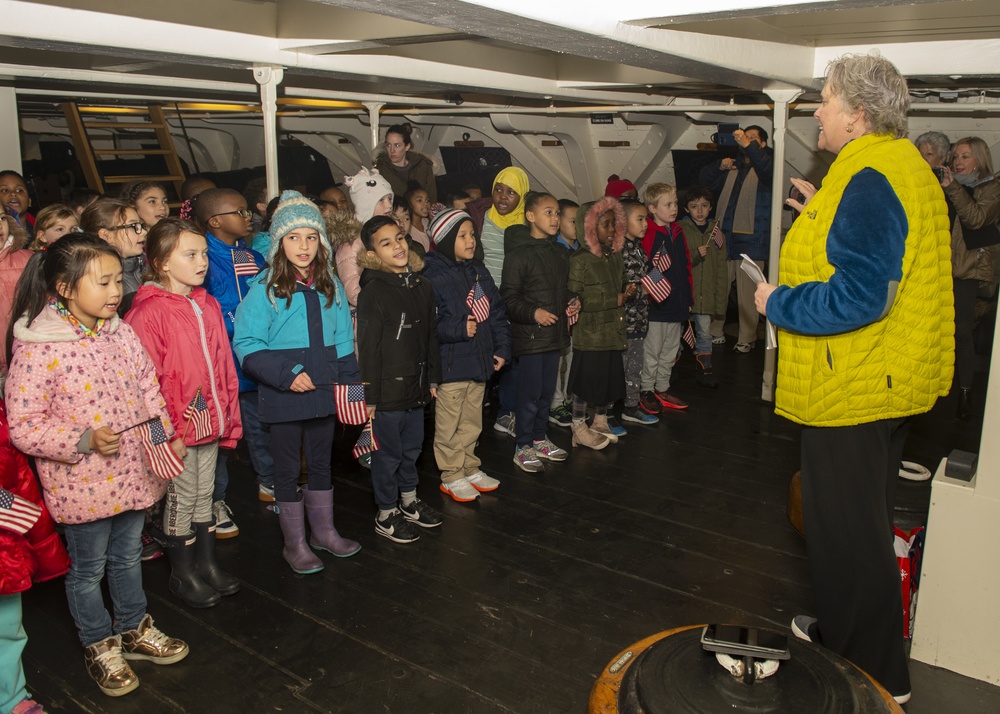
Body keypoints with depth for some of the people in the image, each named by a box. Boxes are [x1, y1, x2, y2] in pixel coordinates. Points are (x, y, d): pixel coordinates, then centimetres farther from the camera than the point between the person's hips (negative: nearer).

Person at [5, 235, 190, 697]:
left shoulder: (121, 333, -1)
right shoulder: (36, 349, -19)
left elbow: (149, 391, 9)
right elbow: (22, 426, -17)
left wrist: (168, 437, 5)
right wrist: (84, 440, -27)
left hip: (133, 473, 5)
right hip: (82, 484, -5)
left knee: (127, 557, 23)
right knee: (88, 569, 15)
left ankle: (134, 629, 44)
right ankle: (99, 646, 37)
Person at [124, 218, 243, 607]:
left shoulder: (208, 304, 7)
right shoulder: (149, 311, -15)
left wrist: (229, 413, 12)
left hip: (210, 421, 6)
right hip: (176, 426, -6)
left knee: (204, 493, 18)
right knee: (182, 496, 7)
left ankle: (207, 564, 33)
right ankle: (182, 573, 25)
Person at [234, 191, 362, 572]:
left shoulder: (330, 285, 5)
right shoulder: (264, 287, -10)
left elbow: (343, 341, 10)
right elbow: (246, 345, -12)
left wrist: (350, 384, 5)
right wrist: (286, 375, -20)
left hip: (324, 390, 4)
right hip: (283, 396, -4)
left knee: (321, 462, 18)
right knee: (288, 468, 9)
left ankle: (324, 530, 35)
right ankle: (295, 543, 23)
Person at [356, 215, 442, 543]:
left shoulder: (422, 285, 6)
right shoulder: (374, 291, -15)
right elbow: (368, 347, -15)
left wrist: (432, 379, 14)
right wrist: (370, 394, -15)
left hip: (416, 388, 7)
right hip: (388, 390, -7)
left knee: (413, 447, 19)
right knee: (388, 452, 6)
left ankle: (409, 501, 39)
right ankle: (386, 514, 22)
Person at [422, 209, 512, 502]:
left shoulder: (479, 273, 11)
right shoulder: (433, 276, -13)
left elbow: (496, 313, 13)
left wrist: (502, 348, 7)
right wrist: (458, 329, -24)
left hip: (479, 361, 7)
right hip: (450, 364, -7)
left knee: (472, 422, 18)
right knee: (449, 424, 5)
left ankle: (470, 469, 32)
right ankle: (451, 476, 19)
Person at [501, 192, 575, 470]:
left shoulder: (561, 253, 14)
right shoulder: (519, 254, -11)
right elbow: (508, 297, -14)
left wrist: (570, 303, 8)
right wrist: (533, 312, -25)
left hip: (554, 333, 8)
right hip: (529, 335, -7)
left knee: (547, 390, 15)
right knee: (530, 393, -1)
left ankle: (539, 438, 30)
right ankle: (523, 448, 12)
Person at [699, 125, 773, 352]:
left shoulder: (765, 167, 3)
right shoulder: (732, 168, 21)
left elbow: (767, 169, -21)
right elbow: (704, 180, 20)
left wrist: (748, 145, -35)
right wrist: (720, 166, 0)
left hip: (751, 241, -5)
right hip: (725, 238, 5)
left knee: (748, 293, -3)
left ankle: (747, 338, 7)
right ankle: (714, 332, 15)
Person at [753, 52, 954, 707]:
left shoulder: (867, 180, -22)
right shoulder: (904, 165, 12)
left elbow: (860, 295, -29)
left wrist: (779, 302, -16)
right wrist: (824, 215, 21)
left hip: (854, 386, -11)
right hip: (890, 379, 11)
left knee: (850, 526, 3)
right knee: (858, 521, 22)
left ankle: (878, 675, 19)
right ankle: (841, 630, 40)